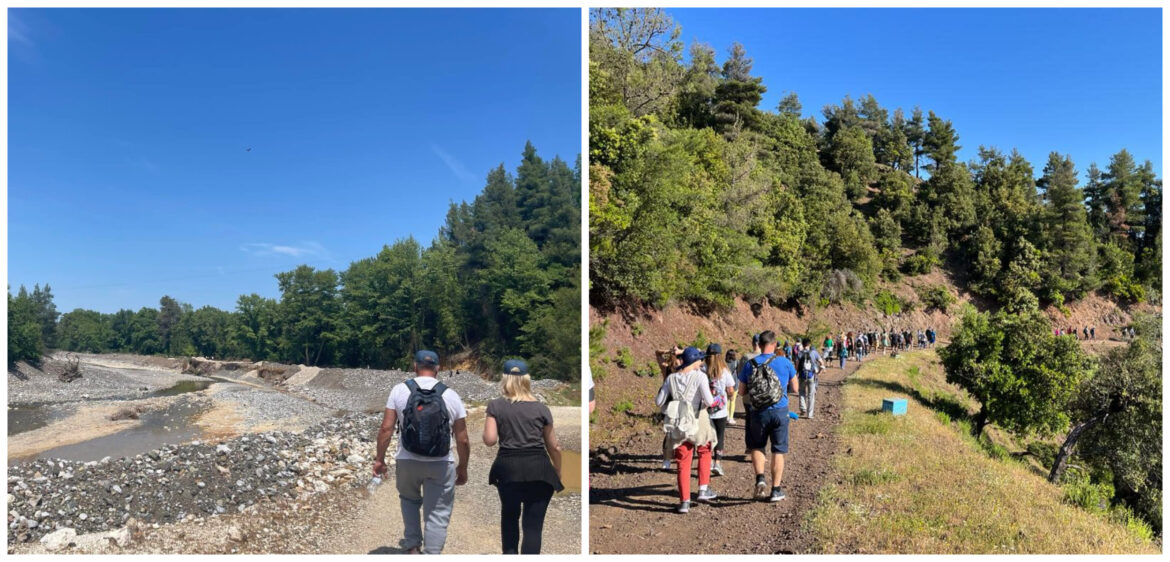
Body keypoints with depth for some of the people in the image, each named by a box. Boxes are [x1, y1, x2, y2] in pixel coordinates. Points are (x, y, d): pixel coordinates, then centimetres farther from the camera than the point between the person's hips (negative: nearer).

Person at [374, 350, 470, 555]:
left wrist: (379, 458, 4)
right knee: (437, 514, 9)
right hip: (441, 465, -1)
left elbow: (386, 428, -7)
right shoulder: (451, 396, -4)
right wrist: (462, 468, 10)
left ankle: (413, 547, 27)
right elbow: (462, 440, -3)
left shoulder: (399, 390, -4)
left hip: (407, 461, 1)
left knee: (409, 500, 28)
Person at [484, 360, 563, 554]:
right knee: (533, 525, 1)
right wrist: (558, 472, 22)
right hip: (537, 468, -1)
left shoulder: (495, 406, 3)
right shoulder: (541, 408, 5)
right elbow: (554, 446, 9)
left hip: (508, 467, 1)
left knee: (509, 515, 26)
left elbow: (490, 440, -4)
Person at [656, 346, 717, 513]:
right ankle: (703, 490, 21)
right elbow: (708, 401, -21)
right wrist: (713, 400, 1)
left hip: (678, 424, 3)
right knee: (704, 453, 24)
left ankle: (684, 501, 9)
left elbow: (659, 402, 2)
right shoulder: (700, 376, -11)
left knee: (683, 463, 11)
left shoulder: (671, 378, 0)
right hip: (698, 421, -3)